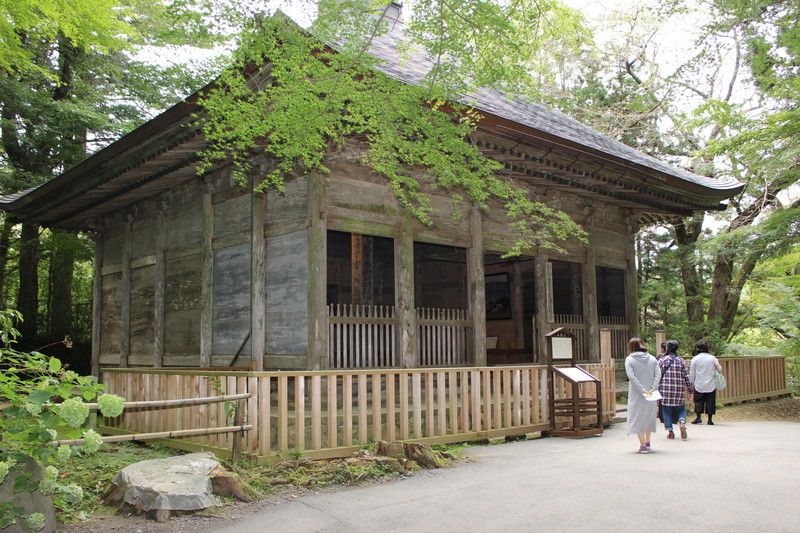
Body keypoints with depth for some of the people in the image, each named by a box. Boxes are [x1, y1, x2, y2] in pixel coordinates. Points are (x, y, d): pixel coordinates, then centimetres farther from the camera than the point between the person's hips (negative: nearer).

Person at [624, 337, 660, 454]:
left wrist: (642, 390, -15)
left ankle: (643, 445, -3)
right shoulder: (652, 359, 6)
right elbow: (658, 374, -4)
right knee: (649, 416, 19)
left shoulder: (629, 359, -5)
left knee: (638, 417, 2)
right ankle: (647, 442, 29)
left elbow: (632, 377, -15)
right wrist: (653, 388, -10)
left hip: (636, 395, -4)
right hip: (651, 395, 4)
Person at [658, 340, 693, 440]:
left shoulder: (661, 360, 1)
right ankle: (682, 421, -15)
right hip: (679, 390, 1)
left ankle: (670, 431, 5)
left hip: (665, 390, -1)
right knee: (681, 409, 13)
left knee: (666, 411, 7)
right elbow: (687, 377, 5)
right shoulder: (681, 361, 5)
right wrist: (690, 391, 12)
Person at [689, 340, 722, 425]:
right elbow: (719, 369, 10)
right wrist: (717, 362, 29)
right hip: (711, 385, 1)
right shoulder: (712, 358, -1)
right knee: (710, 401, 7)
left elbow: (691, 374, -1)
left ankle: (698, 417, 0)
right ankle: (710, 419, 7)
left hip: (699, 385, -1)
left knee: (698, 401, 9)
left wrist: (691, 383, 10)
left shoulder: (695, 359, -3)